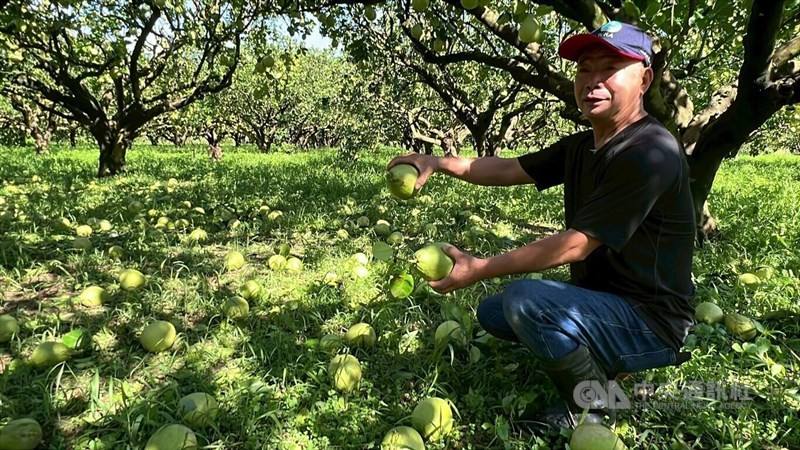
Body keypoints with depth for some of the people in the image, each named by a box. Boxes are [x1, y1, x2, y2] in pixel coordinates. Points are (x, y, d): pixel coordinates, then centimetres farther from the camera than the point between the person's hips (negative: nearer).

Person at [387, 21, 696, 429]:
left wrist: (479, 269, -24)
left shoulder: (650, 154, -24)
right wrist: (439, 163, -4)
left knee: (525, 299, -31)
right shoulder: (580, 146, 4)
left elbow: (576, 246, -27)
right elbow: (509, 170, 10)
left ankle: (592, 411, -8)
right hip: (598, 297, 9)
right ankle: (599, 362, 11)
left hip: (649, 321, -9)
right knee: (492, 312, 16)